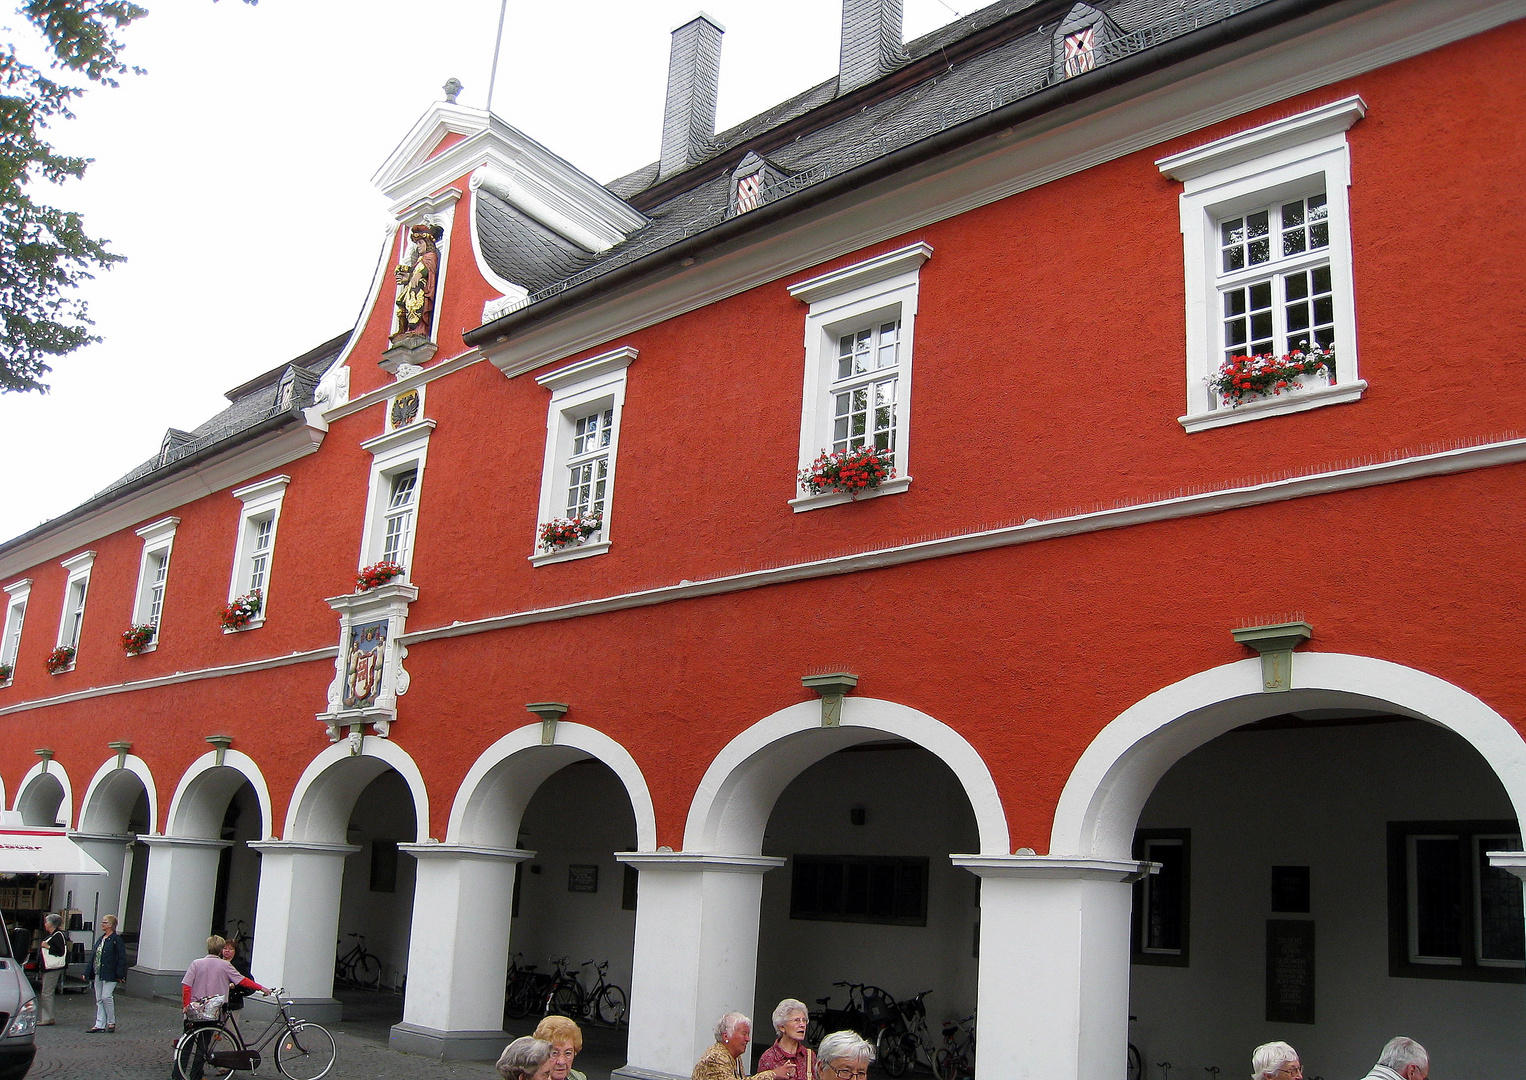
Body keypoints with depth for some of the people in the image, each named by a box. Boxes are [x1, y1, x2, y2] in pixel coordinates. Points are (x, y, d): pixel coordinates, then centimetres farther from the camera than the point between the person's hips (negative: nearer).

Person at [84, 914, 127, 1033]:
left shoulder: (116, 940, -9)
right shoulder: (100, 939, 15)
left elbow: (122, 958, -12)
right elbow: (93, 957, 19)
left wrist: (120, 975, -17)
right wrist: (87, 972, 15)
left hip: (110, 975, -8)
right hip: (98, 974, 8)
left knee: (106, 997, -12)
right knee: (99, 1000, 9)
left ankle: (111, 1022, 4)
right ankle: (100, 1025, 13)